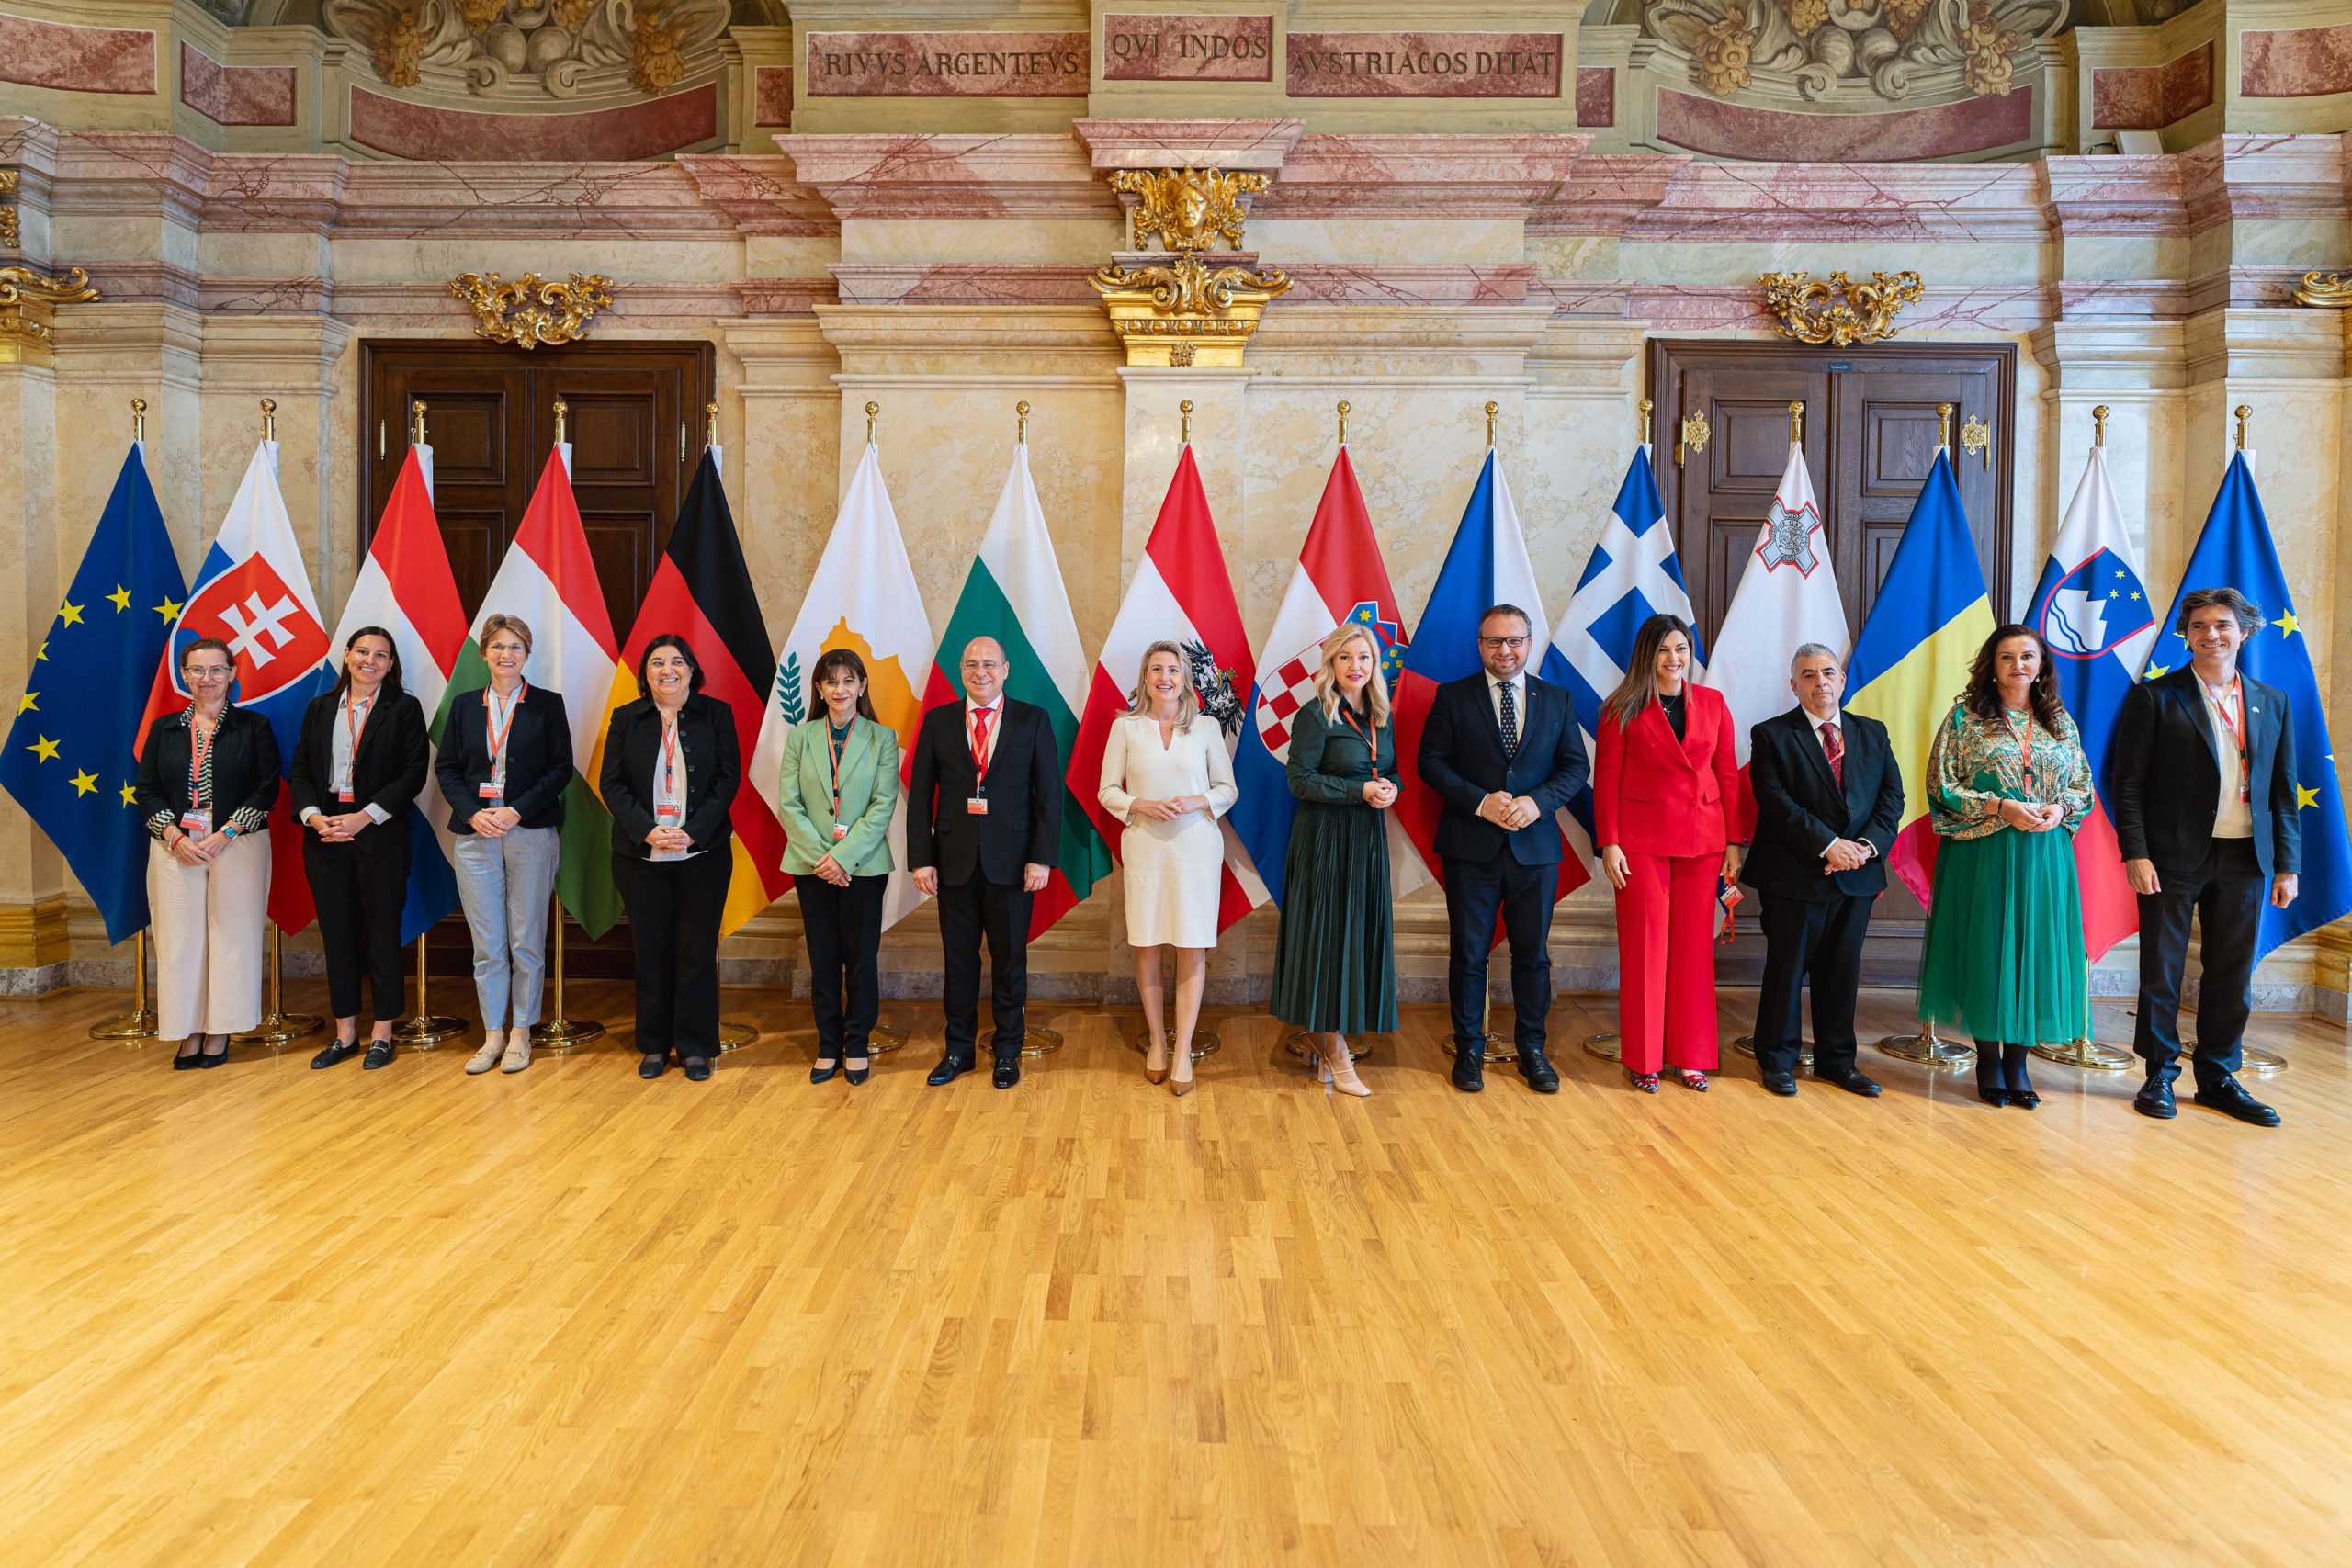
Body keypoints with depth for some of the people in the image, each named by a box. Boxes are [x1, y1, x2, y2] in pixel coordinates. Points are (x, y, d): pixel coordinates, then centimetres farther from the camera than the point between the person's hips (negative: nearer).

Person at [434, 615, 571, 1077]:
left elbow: (561, 766, -3)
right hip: (475, 833, 2)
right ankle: (493, 1035, 14)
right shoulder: (465, 706, 11)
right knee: (486, 943, 5)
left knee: (526, 941, 2)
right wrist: (473, 813, -8)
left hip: (531, 832, -2)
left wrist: (517, 810, -12)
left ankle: (521, 1034, 13)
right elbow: (445, 767, 9)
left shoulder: (547, 704, 2)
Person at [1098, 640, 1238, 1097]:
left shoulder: (1206, 728, 4)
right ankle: (1157, 1040, 22)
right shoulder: (1125, 727, 3)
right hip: (1144, 848, 0)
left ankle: (1183, 1051, 7)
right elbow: (1107, 791, 5)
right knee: (1146, 946, 5)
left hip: (1196, 848, 0)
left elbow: (1229, 789, 7)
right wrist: (1141, 806, -13)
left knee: (1192, 948, -1)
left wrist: (1196, 803, -12)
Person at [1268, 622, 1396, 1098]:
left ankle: (1319, 1039, 21)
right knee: (1328, 934, -2)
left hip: (1368, 840, 7)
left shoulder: (1381, 717, 11)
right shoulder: (1316, 715, -9)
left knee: (1360, 934, 8)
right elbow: (1300, 780, -13)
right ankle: (1336, 1055, 5)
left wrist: (1390, 790, -5)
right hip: (1326, 839, -7)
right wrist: (1360, 791, -19)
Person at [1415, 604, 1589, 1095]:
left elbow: (1577, 767, 6)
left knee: (1533, 954, 9)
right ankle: (1469, 1050, 19)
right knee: (1468, 954, 6)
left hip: (1535, 847, 2)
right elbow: (1431, 761, -3)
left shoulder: (1556, 700, 8)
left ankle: (1532, 1050, 22)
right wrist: (1480, 802, -15)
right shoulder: (1453, 697, 2)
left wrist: (1537, 801, -12)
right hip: (1471, 848, -1)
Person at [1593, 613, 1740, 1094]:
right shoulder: (1623, 710, 0)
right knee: (1644, 946, 2)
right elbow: (1606, 780, -2)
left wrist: (1733, 843, 4)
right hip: (1641, 841, -3)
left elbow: (1728, 775, 9)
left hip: (1702, 839, 3)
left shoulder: (1713, 704, 8)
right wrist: (1609, 843, -10)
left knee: (1694, 946, 7)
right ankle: (1643, 1059, 11)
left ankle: (1690, 1055, 17)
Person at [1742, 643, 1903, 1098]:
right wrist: (1828, 846, -19)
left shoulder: (1873, 733, 13)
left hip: (1857, 874, 4)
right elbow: (1777, 803, -12)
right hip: (1796, 875, -4)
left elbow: (1892, 796, 6)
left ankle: (1837, 1059, 23)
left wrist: (1869, 845, -10)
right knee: (1787, 969, 3)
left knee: (1842, 971, 11)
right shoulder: (1771, 735, -2)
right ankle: (1776, 1059, 16)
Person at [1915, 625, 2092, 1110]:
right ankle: (1988, 1058, 13)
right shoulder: (1965, 718, -1)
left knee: (2033, 949, 3)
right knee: (1985, 948, 0)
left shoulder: (2060, 722, 11)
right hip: (1981, 854, -3)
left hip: (2044, 856, 3)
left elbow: (2083, 785, 13)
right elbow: (1942, 788, -6)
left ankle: (2017, 1061, 14)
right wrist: (1999, 807, -16)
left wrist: (2059, 808, -8)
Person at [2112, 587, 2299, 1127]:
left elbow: (2283, 792, 11)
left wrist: (2288, 865, 6)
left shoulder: (2272, 703, 11)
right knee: (2162, 971, 4)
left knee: (2232, 975, 10)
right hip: (2173, 857, -3)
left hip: (2244, 860, 4)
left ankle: (2218, 1077, 22)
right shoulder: (2155, 697, -1)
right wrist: (2136, 854, -13)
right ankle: (2160, 1076, 16)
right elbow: (2127, 783, -5)